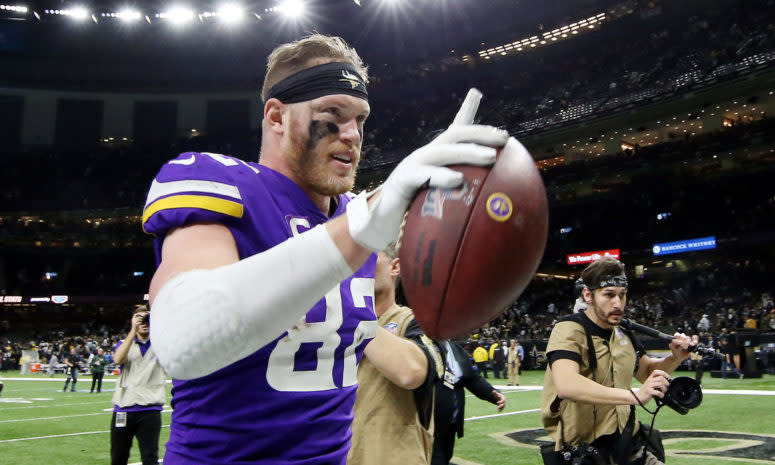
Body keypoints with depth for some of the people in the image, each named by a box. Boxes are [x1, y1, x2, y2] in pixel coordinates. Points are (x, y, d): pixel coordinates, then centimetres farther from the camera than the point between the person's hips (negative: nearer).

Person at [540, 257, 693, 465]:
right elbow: (566, 385, -33)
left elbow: (647, 371, 24)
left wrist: (675, 358, 3)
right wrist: (634, 396, -39)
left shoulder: (623, 335, 9)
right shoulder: (569, 329, -16)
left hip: (628, 448, 7)